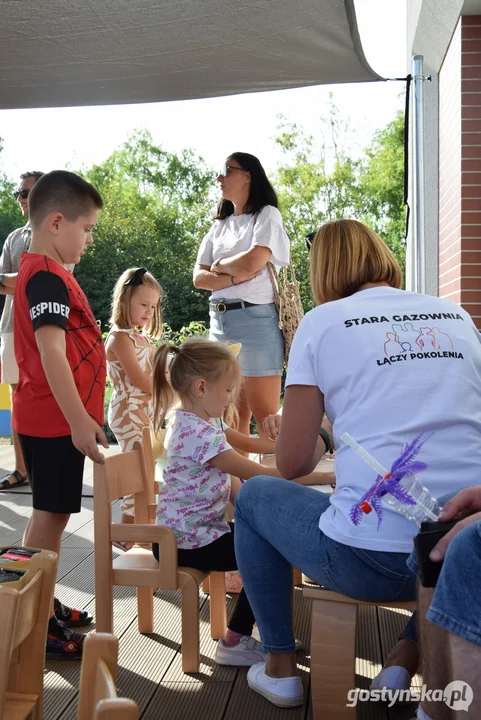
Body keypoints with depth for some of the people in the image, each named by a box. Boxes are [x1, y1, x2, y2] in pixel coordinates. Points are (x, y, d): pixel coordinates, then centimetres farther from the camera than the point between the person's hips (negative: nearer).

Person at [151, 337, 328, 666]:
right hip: (188, 541, -10)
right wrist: (323, 477, -23)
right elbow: (257, 474, -26)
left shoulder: (203, 425, 9)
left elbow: (229, 482, 9)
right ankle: (235, 642, 2)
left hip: (203, 527, 10)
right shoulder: (197, 434, -25)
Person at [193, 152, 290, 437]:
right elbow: (199, 277, 9)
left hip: (254, 318, -6)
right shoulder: (220, 225, 20)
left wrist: (218, 266, 3)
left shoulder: (267, 215, 2)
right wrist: (235, 277, -8)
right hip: (219, 320, 6)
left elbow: (251, 262, -14)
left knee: (265, 414, -6)